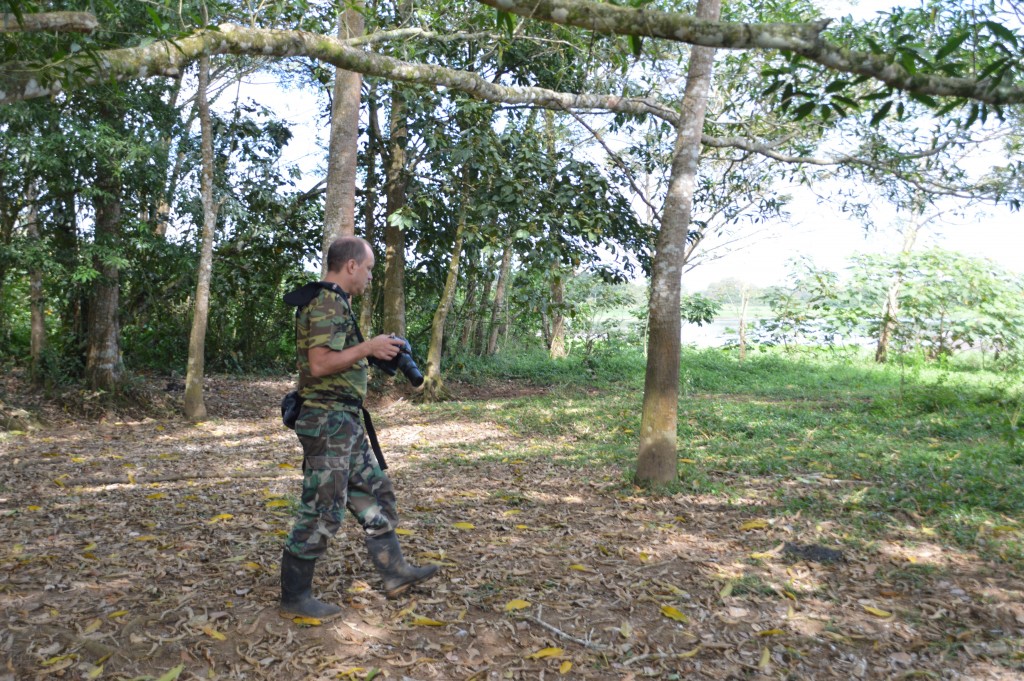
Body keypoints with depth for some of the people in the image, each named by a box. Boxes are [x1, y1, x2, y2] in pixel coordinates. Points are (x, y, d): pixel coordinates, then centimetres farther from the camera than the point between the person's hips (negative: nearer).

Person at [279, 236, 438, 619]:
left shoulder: (333, 302, 15)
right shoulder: (328, 303, -16)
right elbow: (319, 363, -25)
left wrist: (370, 352, 12)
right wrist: (368, 347, -19)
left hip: (344, 420, 11)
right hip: (327, 420, -11)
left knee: (375, 493, 15)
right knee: (322, 511, -2)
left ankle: (395, 573, 25)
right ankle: (295, 597, 11)